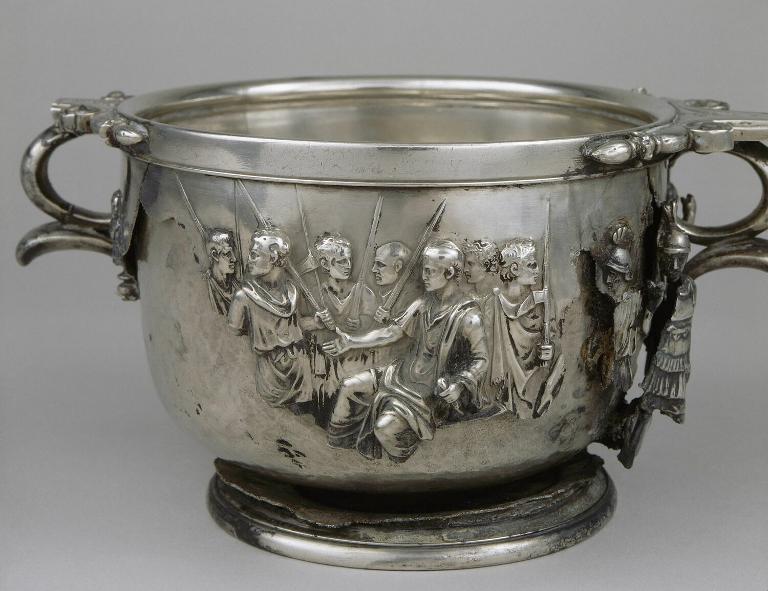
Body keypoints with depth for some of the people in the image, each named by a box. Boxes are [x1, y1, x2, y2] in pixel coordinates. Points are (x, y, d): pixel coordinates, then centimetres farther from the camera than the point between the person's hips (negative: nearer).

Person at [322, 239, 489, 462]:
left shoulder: (467, 316, -18)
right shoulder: (422, 304, 3)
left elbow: (481, 359, -14)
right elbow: (392, 333, 9)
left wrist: (460, 385, -30)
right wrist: (352, 341, 2)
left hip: (434, 390, -8)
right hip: (405, 373, 8)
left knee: (385, 427, -24)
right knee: (348, 386, 6)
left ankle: (402, 468, 7)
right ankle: (332, 446, 22)